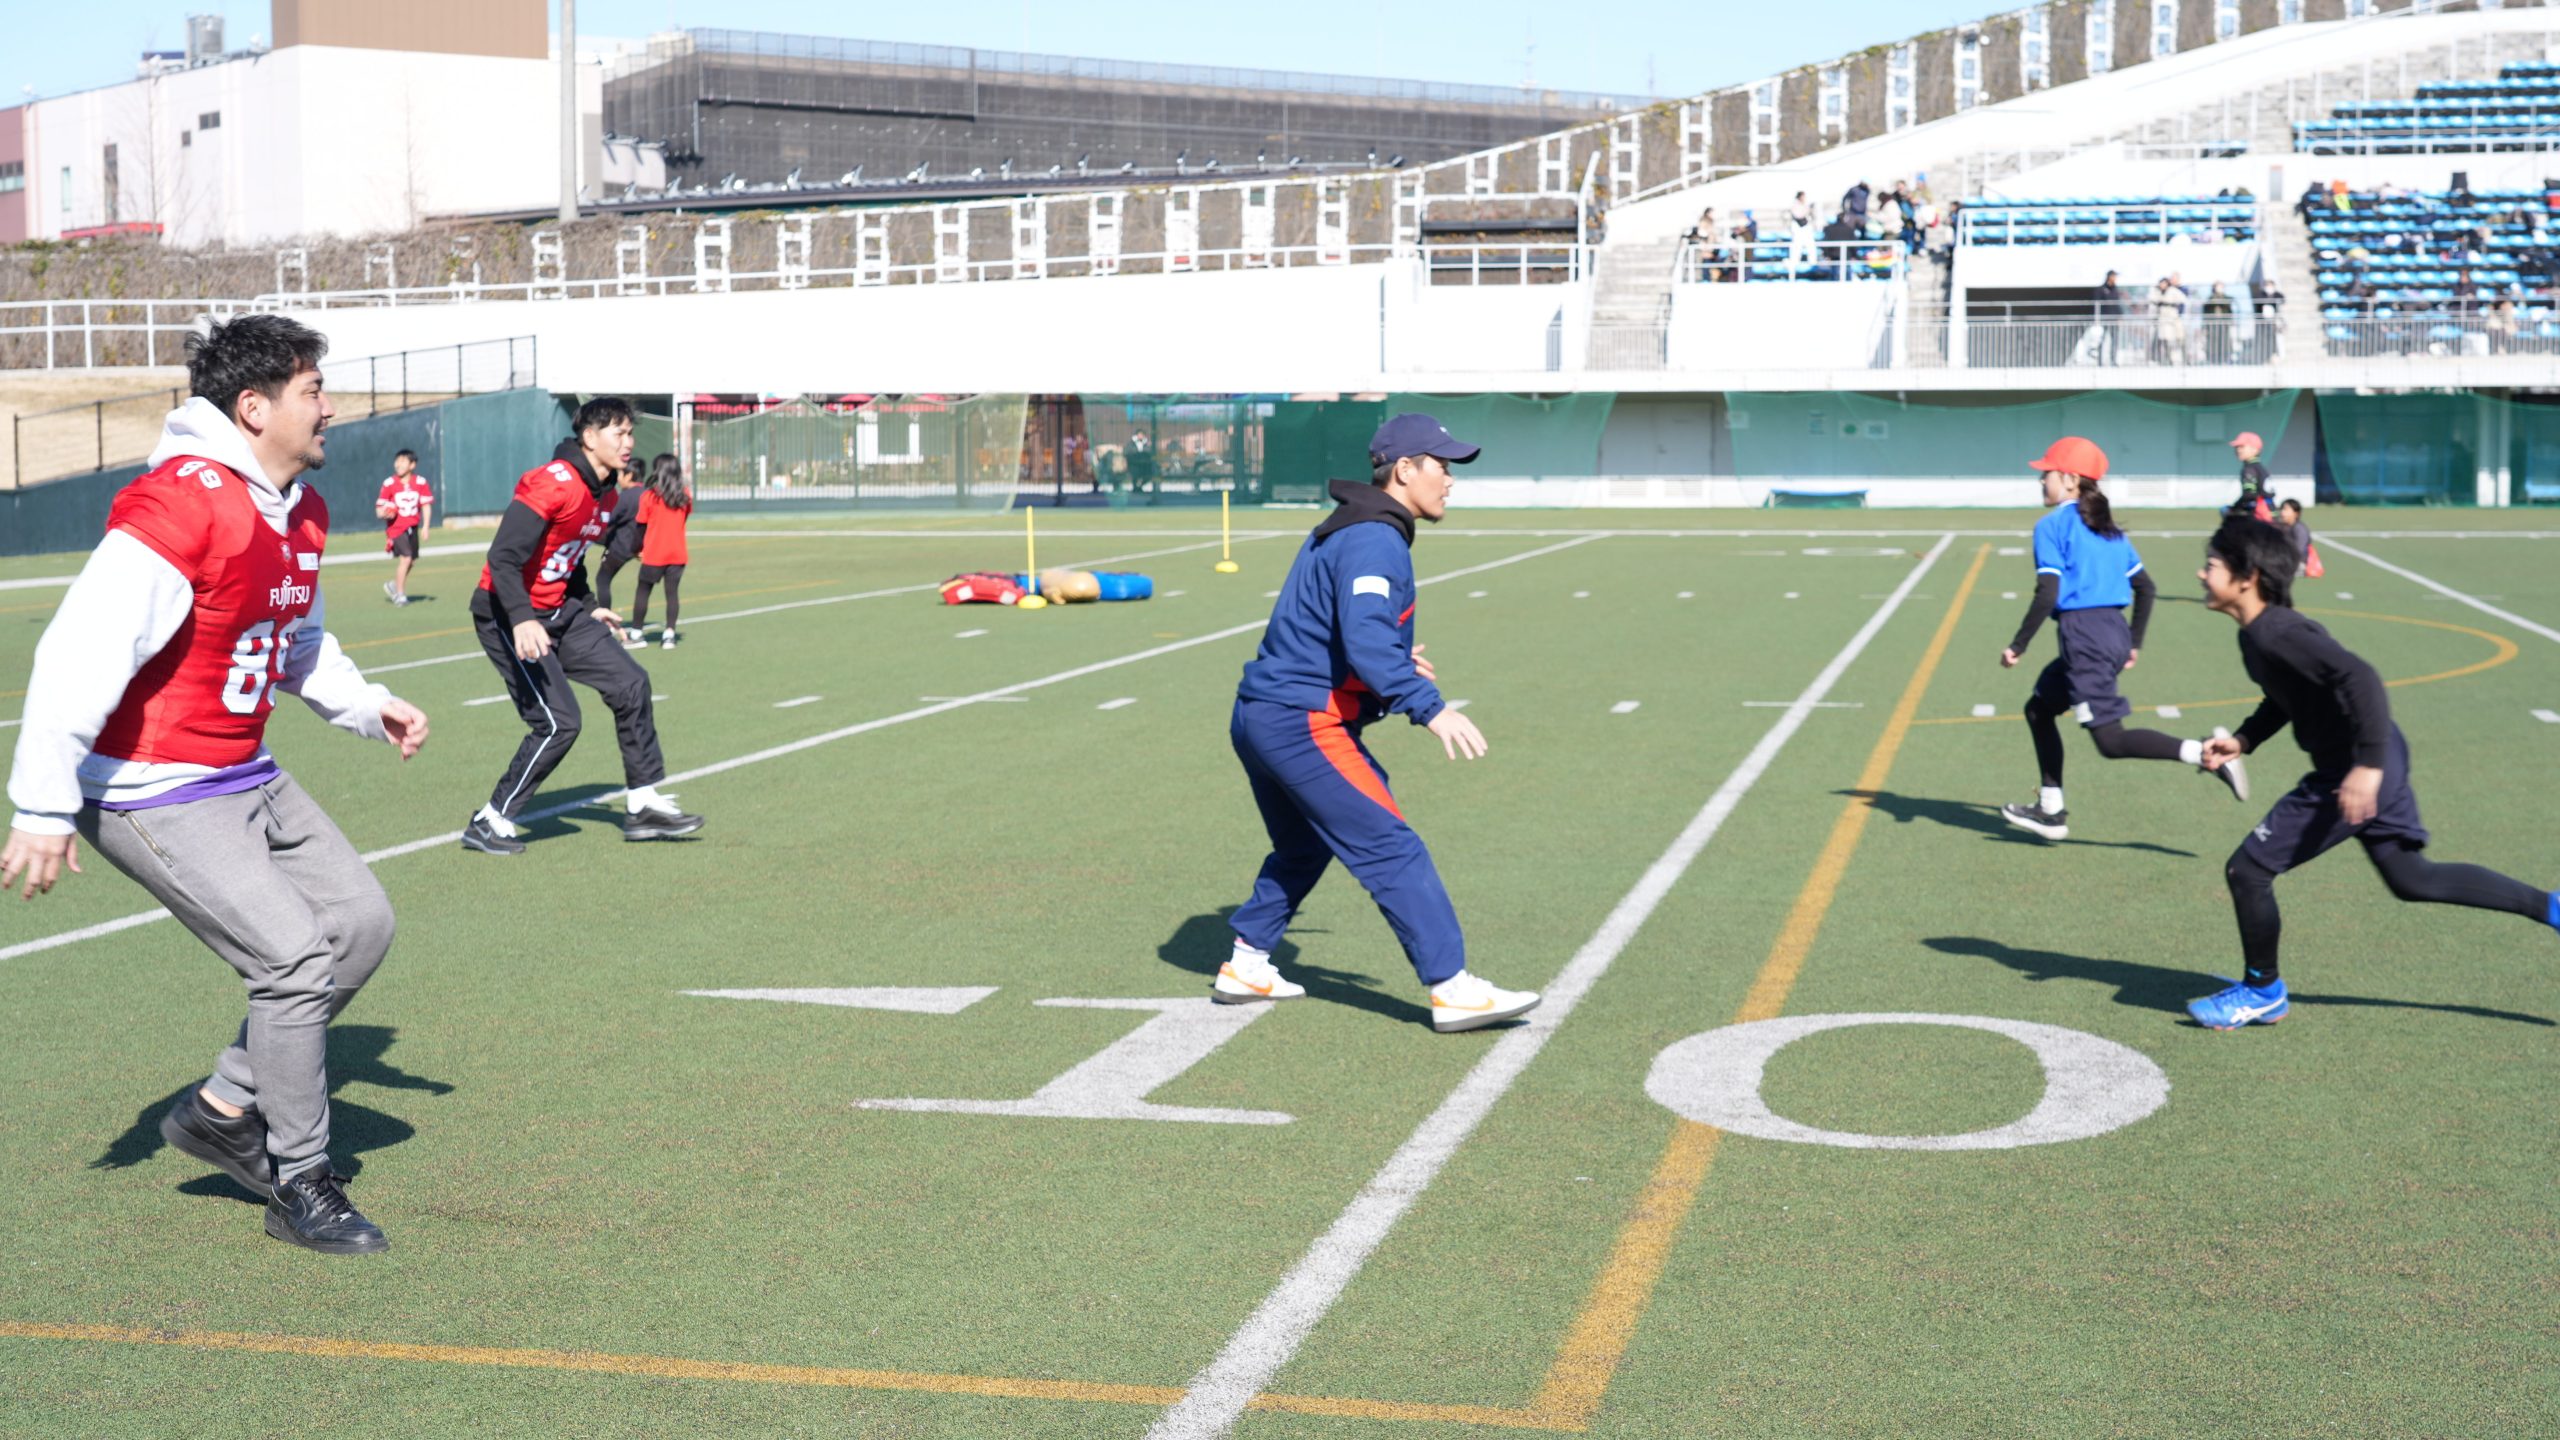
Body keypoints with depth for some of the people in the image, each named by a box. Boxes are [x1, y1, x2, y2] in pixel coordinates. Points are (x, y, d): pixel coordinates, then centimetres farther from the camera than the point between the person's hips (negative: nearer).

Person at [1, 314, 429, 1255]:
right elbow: (77, 655, -27)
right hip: (153, 793, -10)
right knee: (296, 959, -14)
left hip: (245, 779, 10)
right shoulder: (178, 507, -23)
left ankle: (224, 1110, 20)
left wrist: (365, 706, 14)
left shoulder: (299, 511, 8)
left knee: (361, 921, 8)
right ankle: (300, 1186, 2)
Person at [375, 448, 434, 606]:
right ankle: (399, 594, -2)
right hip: (397, 527, -4)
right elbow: (379, 508, -4)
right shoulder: (389, 484, -8)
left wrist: (426, 525, -6)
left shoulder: (420, 482, -1)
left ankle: (393, 585, 37)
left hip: (413, 528, 4)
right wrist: (384, 513, -27)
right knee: (405, 558, -16)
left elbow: (426, 505, 3)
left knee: (411, 560, 12)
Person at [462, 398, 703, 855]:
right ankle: (489, 824, 0)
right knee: (558, 722, -14)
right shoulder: (554, 484, -22)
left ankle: (642, 807, 14)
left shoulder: (603, 495, 8)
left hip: (558, 613, 9)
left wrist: (589, 609, 18)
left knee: (630, 683, 4)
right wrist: (522, 621, -37)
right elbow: (503, 558, -28)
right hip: (507, 615, -9)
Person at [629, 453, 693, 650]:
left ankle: (636, 632, 13)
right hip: (677, 554, 2)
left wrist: (639, 548, 12)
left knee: (643, 591, 8)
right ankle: (669, 633, -1)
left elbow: (641, 526, -3)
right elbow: (685, 517, 9)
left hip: (653, 554, -2)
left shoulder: (649, 496, -8)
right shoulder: (685, 495, 1)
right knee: (672, 593, 4)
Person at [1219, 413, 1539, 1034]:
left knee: (1301, 849, 26)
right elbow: (1368, 639, -28)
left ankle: (1246, 966, 32)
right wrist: (1429, 708, -33)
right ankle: (1452, 988, -14)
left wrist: (1390, 664, 33)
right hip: (1303, 725, -11)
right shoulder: (1375, 540, -15)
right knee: (1393, 850, -12)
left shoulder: (1340, 532, 18)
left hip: (1256, 719, 11)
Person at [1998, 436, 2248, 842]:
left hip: (2083, 634, -9)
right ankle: (2051, 811, 23)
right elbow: (2145, 588, 17)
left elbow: (2047, 594, -16)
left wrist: (2018, 646, -9)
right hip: (2116, 632, 9)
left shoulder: (2052, 526, -7)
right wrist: (2134, 643, 24)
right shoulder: (2109, 528, 16)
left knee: (2111, 740, -7)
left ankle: (2204, 753, -21)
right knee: (2039, 708, 21)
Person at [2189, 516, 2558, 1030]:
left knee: (2246, 869, -1)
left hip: (2353, 774, -10)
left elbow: (2358, 677, -34)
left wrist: (2368, 764, -35)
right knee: (2411, 878, 21)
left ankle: (2262, 992, 17)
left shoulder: (2275, 634, -24)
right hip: (2367, 761, 10)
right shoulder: (2258, 633, 6)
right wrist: (2244, 741, 11)